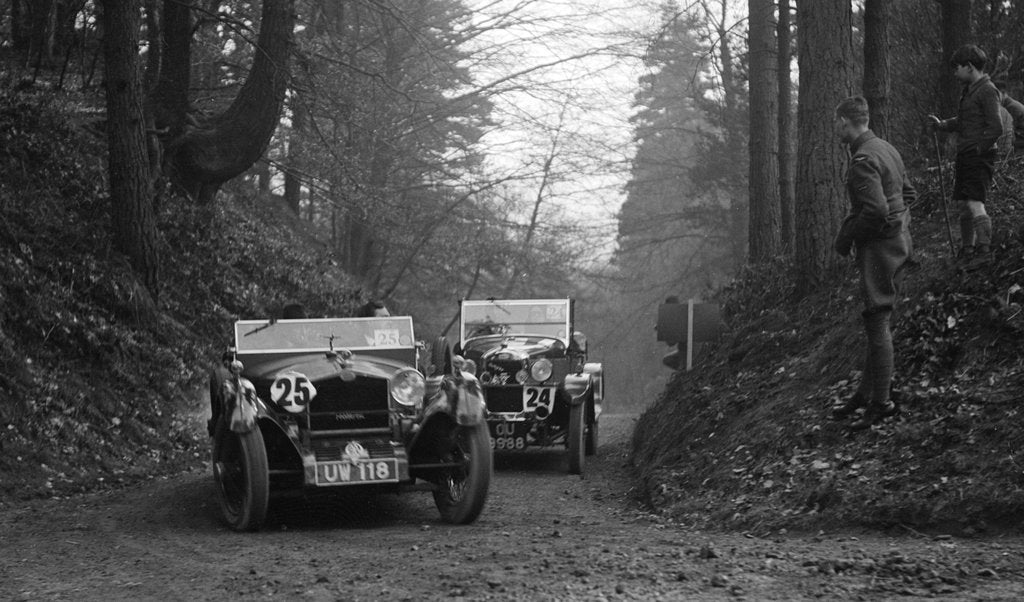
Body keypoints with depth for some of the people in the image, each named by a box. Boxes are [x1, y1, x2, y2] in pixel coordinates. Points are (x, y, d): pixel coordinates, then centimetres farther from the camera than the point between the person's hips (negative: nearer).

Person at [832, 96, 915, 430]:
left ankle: (881, 402, -2)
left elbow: (876, 210, -27)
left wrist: (847, 236, -14)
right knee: (878, 321, 15)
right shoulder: (886, 149, 11)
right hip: (899, 240, 10)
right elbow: (909, 193, 20)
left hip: (879, 246, -10)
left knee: (877, 321, -5)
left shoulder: (863, 160, -20)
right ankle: (866, 393, 23)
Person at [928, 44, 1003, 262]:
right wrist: (942, 124, 11)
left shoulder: (987, 91, -13)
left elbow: (996, 128, -18)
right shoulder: (969, 90, 16)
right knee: (964, 205, 12)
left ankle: (984, 250, -18)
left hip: (980, 157, -9)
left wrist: (979, 148, -15)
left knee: (974, 203, -17)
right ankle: (967, 251, 20)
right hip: (965, 155, 10)